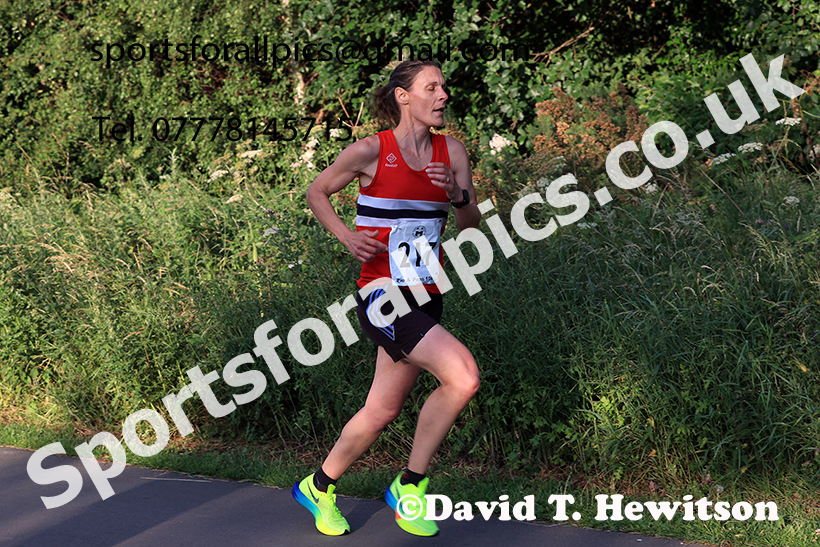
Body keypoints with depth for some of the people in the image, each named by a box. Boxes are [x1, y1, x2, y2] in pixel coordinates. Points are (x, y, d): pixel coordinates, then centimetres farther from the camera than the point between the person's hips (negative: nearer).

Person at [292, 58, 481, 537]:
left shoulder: (452, 152, 7)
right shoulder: (371, 151, -7)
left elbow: (471, 224, 11)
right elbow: (317, 193, 7)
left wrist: (457, 195, -10)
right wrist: (347, 237, -9)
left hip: (425, 298, 6)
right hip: (383, 294, -6)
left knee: (383, 411, 11)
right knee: (463, 377, -21)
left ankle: (320, 487, 33)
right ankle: (410, 487, -3)